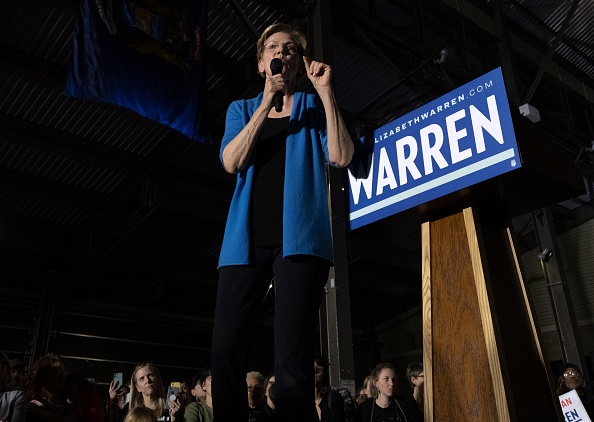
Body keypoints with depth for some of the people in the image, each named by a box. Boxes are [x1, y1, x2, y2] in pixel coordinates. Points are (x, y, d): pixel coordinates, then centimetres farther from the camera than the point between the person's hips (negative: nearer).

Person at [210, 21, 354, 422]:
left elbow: (341, 157, -2)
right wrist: (266, 103, -5)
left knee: (292, 362, -11)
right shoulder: (242, 109, 21)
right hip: (246, 240, 3)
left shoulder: (314, 108, 17)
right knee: (225, 353, -6)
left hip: (299, 237, -2)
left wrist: (326, 92, -3)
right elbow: (231, 162, 1)